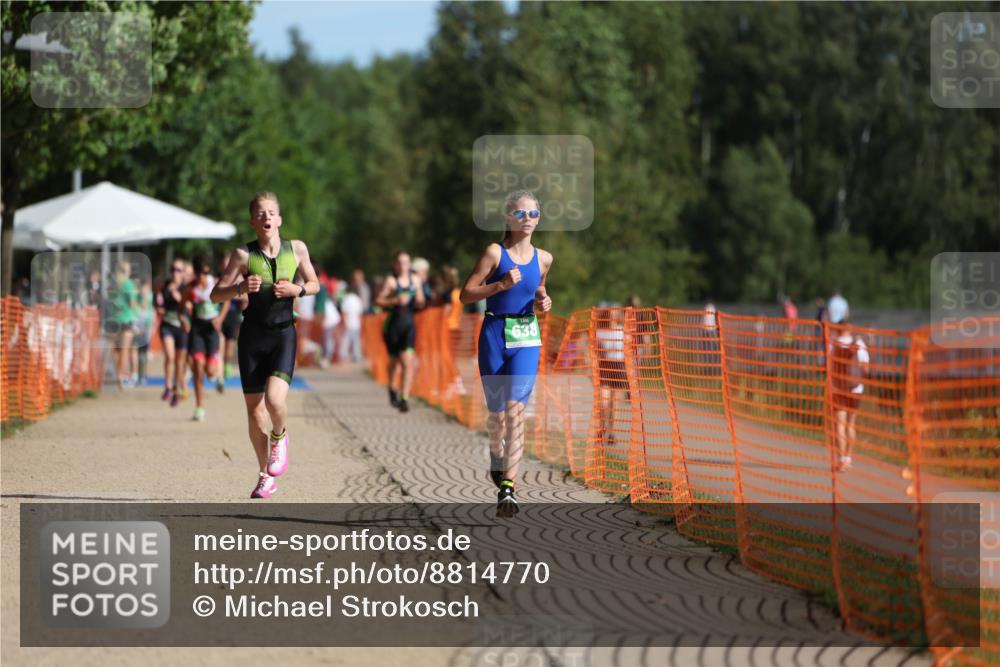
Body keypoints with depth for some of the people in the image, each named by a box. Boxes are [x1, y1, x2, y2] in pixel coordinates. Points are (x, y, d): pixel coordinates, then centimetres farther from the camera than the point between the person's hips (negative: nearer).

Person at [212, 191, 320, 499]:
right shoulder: (244, 254, -5)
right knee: (254, 410, 5)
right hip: (252, 335, 1)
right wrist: (240, 288, -22)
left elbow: (314, 284, 13)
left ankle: (279, 437, 13)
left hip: (283, 335, -1)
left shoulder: (297, 249, -1)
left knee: (275, 399, -23)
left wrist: (297, 290, -8)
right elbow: (216, 294, -3)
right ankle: (266, 475, 24)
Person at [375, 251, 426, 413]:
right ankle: (392, 389, 41)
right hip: (393, 323, -2)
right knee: (394, 360, 12)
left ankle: (404, 398, -14)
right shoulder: (391, 280, -5)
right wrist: (395, 301, -21)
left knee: (408, 361, -13)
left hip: (409, 324, 2)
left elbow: (420, 303, 16)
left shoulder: (415, 280, 7)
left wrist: (419, 302, -7)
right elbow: (378, 301, -8)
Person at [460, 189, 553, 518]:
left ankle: (507, 487, -19)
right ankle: (497, 453, 44)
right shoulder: (495, 253, -6)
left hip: (526, 338, 1)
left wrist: (542, 303, 3)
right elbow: (466, 294, -7)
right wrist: (501, 285, -19)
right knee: (497, 411, 10)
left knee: (515, 408, -14)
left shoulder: (543, 258, 6)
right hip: (495, 334, -1)